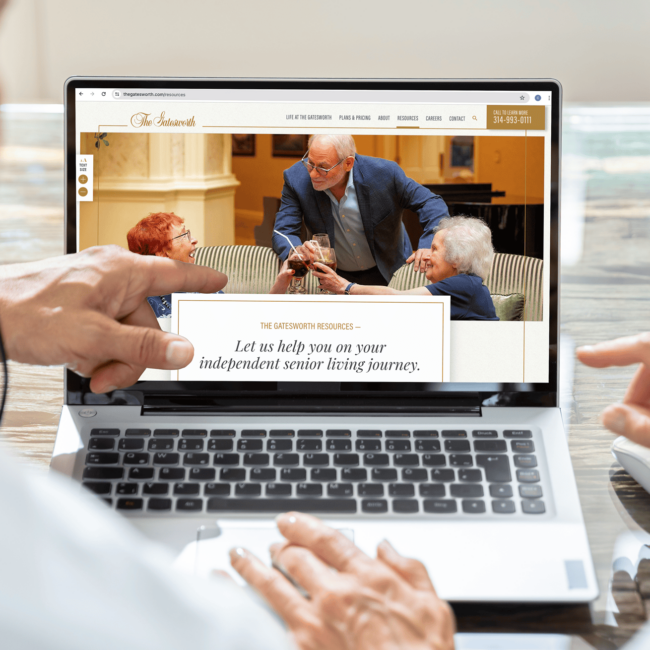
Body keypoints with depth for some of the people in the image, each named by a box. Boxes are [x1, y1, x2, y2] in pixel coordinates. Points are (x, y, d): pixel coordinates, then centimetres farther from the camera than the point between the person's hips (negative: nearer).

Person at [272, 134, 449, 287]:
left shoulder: (383, 173, -19)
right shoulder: (296, 179, -15)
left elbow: (431, 203, -9)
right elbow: (284, 232, -13)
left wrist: (429, 245, -28)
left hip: (389, 274, -2)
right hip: (334, 277, 2)